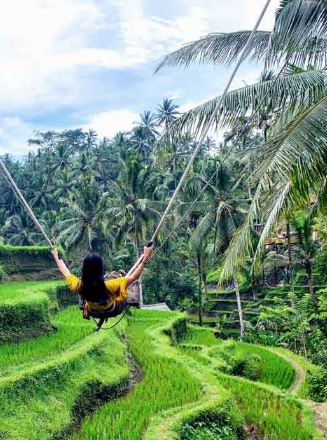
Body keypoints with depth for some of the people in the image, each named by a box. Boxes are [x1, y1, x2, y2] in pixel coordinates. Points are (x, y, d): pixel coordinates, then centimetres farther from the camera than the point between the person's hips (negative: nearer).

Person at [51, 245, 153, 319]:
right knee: (121, 275, 15)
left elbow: (65, 273, -13)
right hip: (113, 311, -3)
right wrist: (145, 259, -33)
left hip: (93, 312, 3)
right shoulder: (108, 286, -44)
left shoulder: (79, 286, -33)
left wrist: (56, 257, 1)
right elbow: (134, 276, -36)